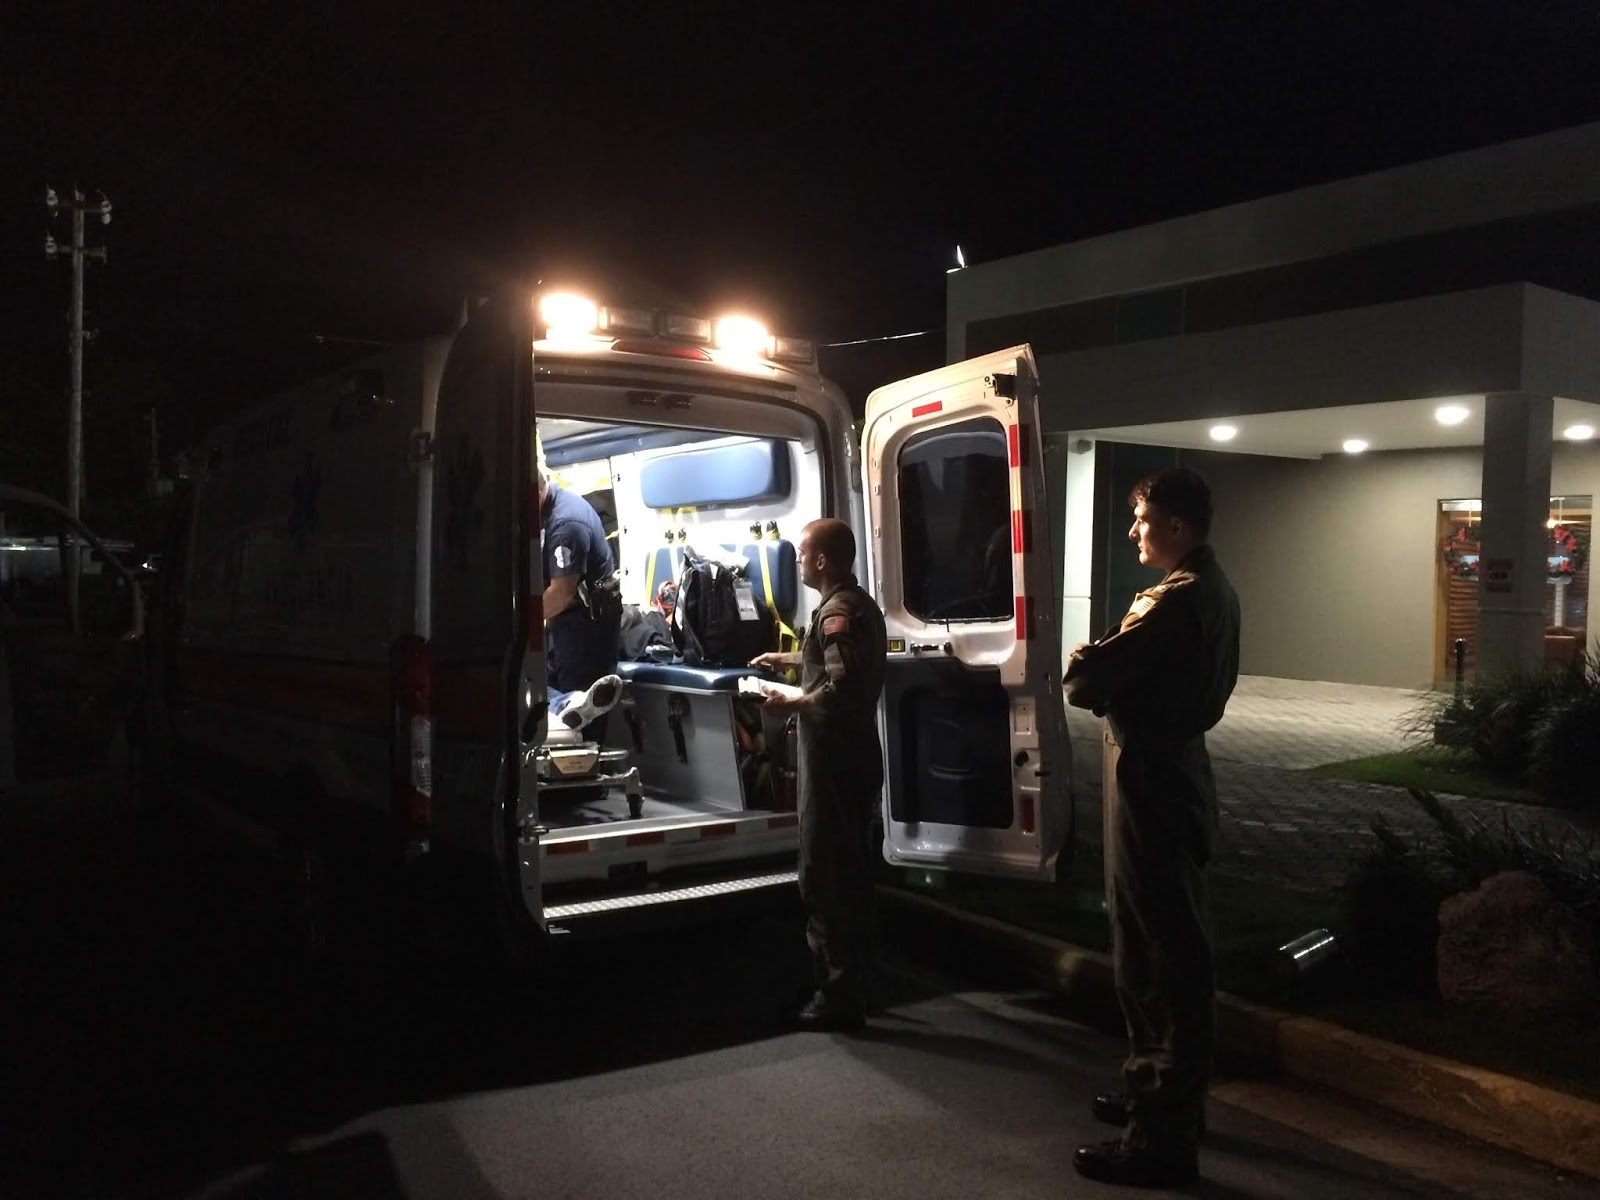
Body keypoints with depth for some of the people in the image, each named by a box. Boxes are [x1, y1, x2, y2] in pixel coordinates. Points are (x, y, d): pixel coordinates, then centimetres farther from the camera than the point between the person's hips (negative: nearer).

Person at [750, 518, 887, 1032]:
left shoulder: (836, 613, -18)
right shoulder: (860, 604, 14)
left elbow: (840, 687, -29)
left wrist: (789, 703, -17)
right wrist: (786, 658, 31)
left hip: (833, 759, -10)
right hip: (855, 754, 11)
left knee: (824, 878, -4)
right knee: (850, 872, 16)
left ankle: (839, 998, 3)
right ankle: (852, 984, 27)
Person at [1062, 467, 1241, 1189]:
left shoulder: (1177, 600, -20)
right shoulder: (1212, 589, 14)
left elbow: (1084, 680, -22)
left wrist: (1085, 665, -1)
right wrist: (1108, 667, -4)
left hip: (1151, 781, -11)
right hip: (1170, 769, 11)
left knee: (1161, 953, -4)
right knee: (1168, 946, 19)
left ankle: (1163, 1136, 6)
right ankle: (1167, 1094, 33)